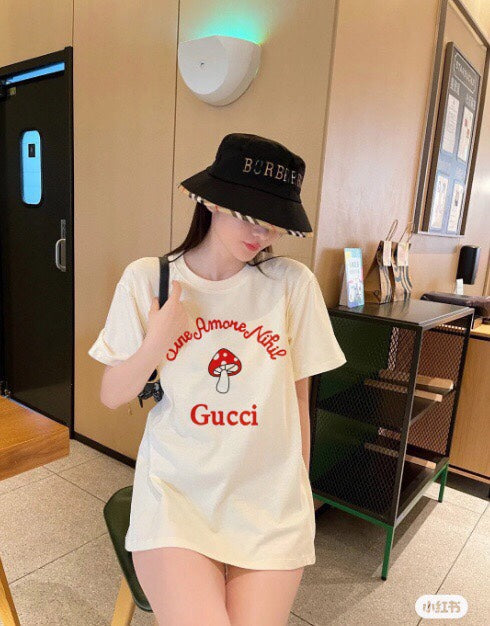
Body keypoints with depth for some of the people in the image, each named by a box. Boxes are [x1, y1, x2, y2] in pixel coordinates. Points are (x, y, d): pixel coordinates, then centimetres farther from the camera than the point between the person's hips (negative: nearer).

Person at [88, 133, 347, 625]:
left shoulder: (293, 283, -8)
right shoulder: (146, 279, -5)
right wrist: (156, 343, -18)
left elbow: (297, 396, 3)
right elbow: (112, 396, 0)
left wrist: (299, 485, 13)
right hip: (175, 490, 0)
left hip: (270, 497, 1)